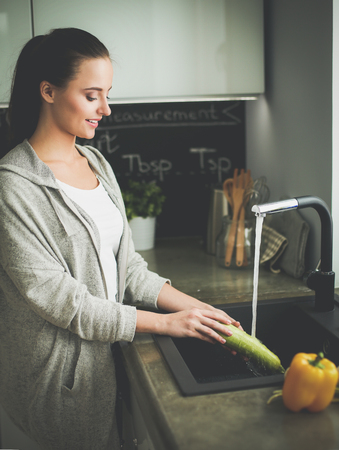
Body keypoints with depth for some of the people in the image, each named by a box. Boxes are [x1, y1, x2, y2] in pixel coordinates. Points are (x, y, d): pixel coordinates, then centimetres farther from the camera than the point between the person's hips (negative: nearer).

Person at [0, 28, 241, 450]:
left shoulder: (95, 162, 6)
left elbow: (125, 264, 7)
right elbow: (56, 298, -20)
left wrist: (193, 306, -6)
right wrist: (166, 323, -18)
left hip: (103, 352, 7)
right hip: (55, 371, -7)